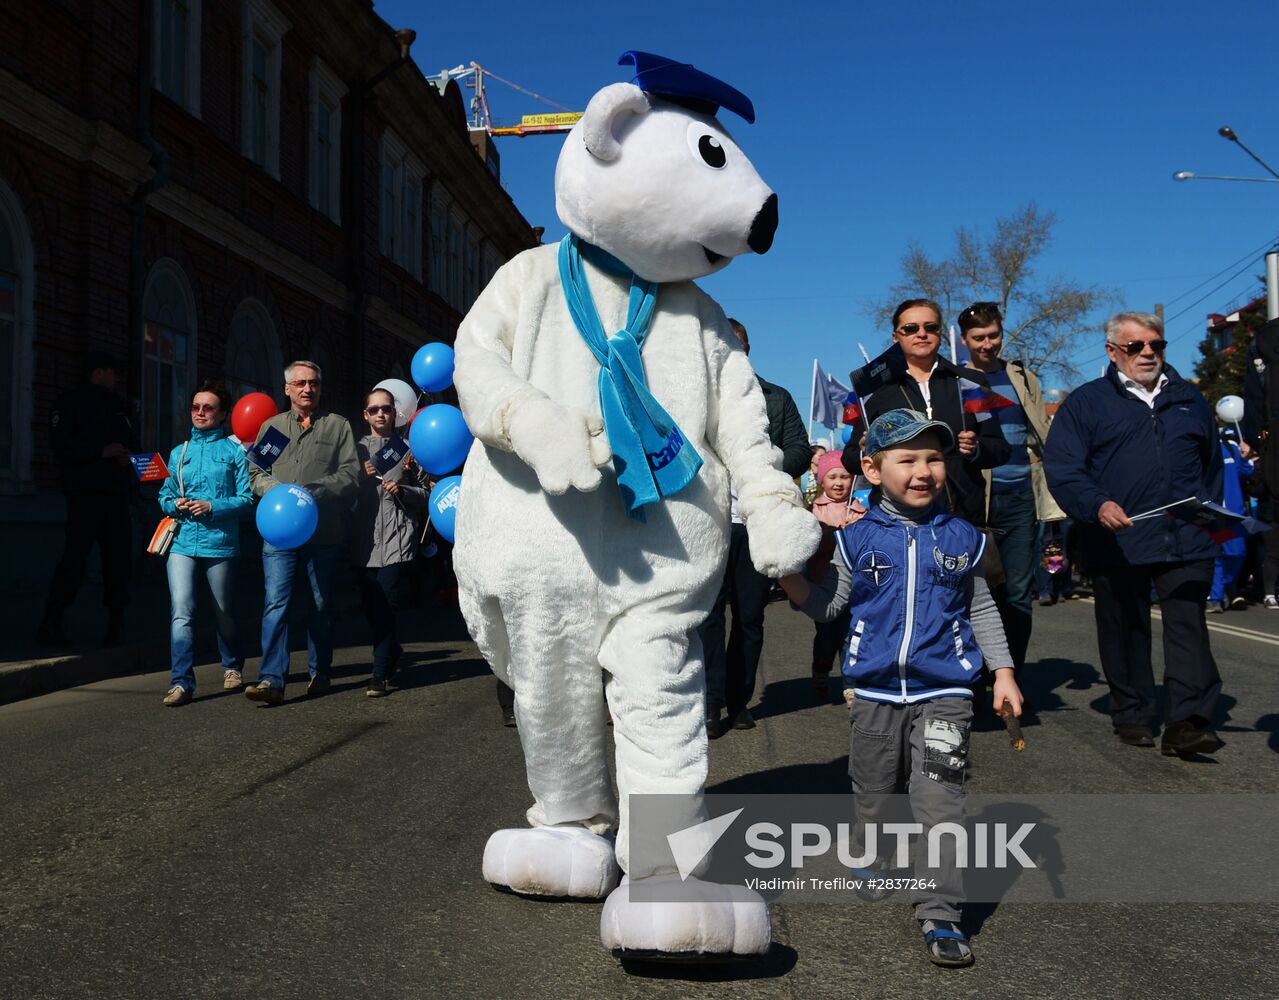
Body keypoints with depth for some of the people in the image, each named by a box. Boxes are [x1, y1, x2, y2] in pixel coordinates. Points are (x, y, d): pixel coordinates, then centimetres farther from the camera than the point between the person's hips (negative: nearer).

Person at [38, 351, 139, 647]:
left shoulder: (119, 406, 22)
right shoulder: (73, 402, 3)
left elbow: (131, 443, 22)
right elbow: (60, 442, -9)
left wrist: (129, 456, 0)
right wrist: (101, 451, -15)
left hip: (117, 495, 6)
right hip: (85, 494, -6)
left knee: (118, 559, 1)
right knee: (75, 558, -9)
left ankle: (116, 624, 8)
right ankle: (50, 623, 0)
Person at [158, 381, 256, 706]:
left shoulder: (234, 451, 3)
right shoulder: (178, 453, 14)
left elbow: (246, 499, -3)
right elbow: (164, 495, 16)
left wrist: (212, 506, -15)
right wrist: (174, 504, -6)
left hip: (220, 542, -2)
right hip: (182, 542, 2)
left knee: (223, 613, 12)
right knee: (181, 611, -12)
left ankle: (233, 667, 35)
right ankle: (181, 681, -12)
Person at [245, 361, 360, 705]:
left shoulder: (338, 426, 10)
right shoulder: (271, 426, 17)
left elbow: (350, 474, 0)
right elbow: (256, 473, 12)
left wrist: (314, 491, -13)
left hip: (322, 531, -1)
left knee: (322, 606, 8)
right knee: (275, 603, -9)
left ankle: (319, 673, 21)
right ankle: (271, 680, -12)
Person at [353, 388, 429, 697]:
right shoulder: (357, 448, 14)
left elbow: (424, 493, 9)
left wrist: (402, 490, -9)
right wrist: (360, 476, -4)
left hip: (397, 540, -3)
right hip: (365, 540, 3)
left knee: (385, 607, -10)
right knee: (371, 608, 6)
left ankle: (380, 675, -5)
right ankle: (393, 652, 32)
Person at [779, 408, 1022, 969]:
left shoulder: (961, 538, 2)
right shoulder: (857, 539, -1)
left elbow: (981, 610, 11)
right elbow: (829, 605, 3)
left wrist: (1003, 672, 8)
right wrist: (791, 583, -15)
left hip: (943, 694, -1)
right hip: (875, 692, 1)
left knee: (939, 801, -9)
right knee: (870, 792, 17)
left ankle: (939, 913, -1)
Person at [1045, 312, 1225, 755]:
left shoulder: (1189, 399, 17)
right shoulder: (1086, 403, 4)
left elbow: (1211, 464, 26)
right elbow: (1062, 468, -6)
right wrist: (1098, 505, -22)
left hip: (1187, 540, 2)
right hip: (1117, 544, -2)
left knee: (1188, 626, -8)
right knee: (1125, 632, 7)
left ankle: (1187, 721, -10)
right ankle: (1132, 716, 19)